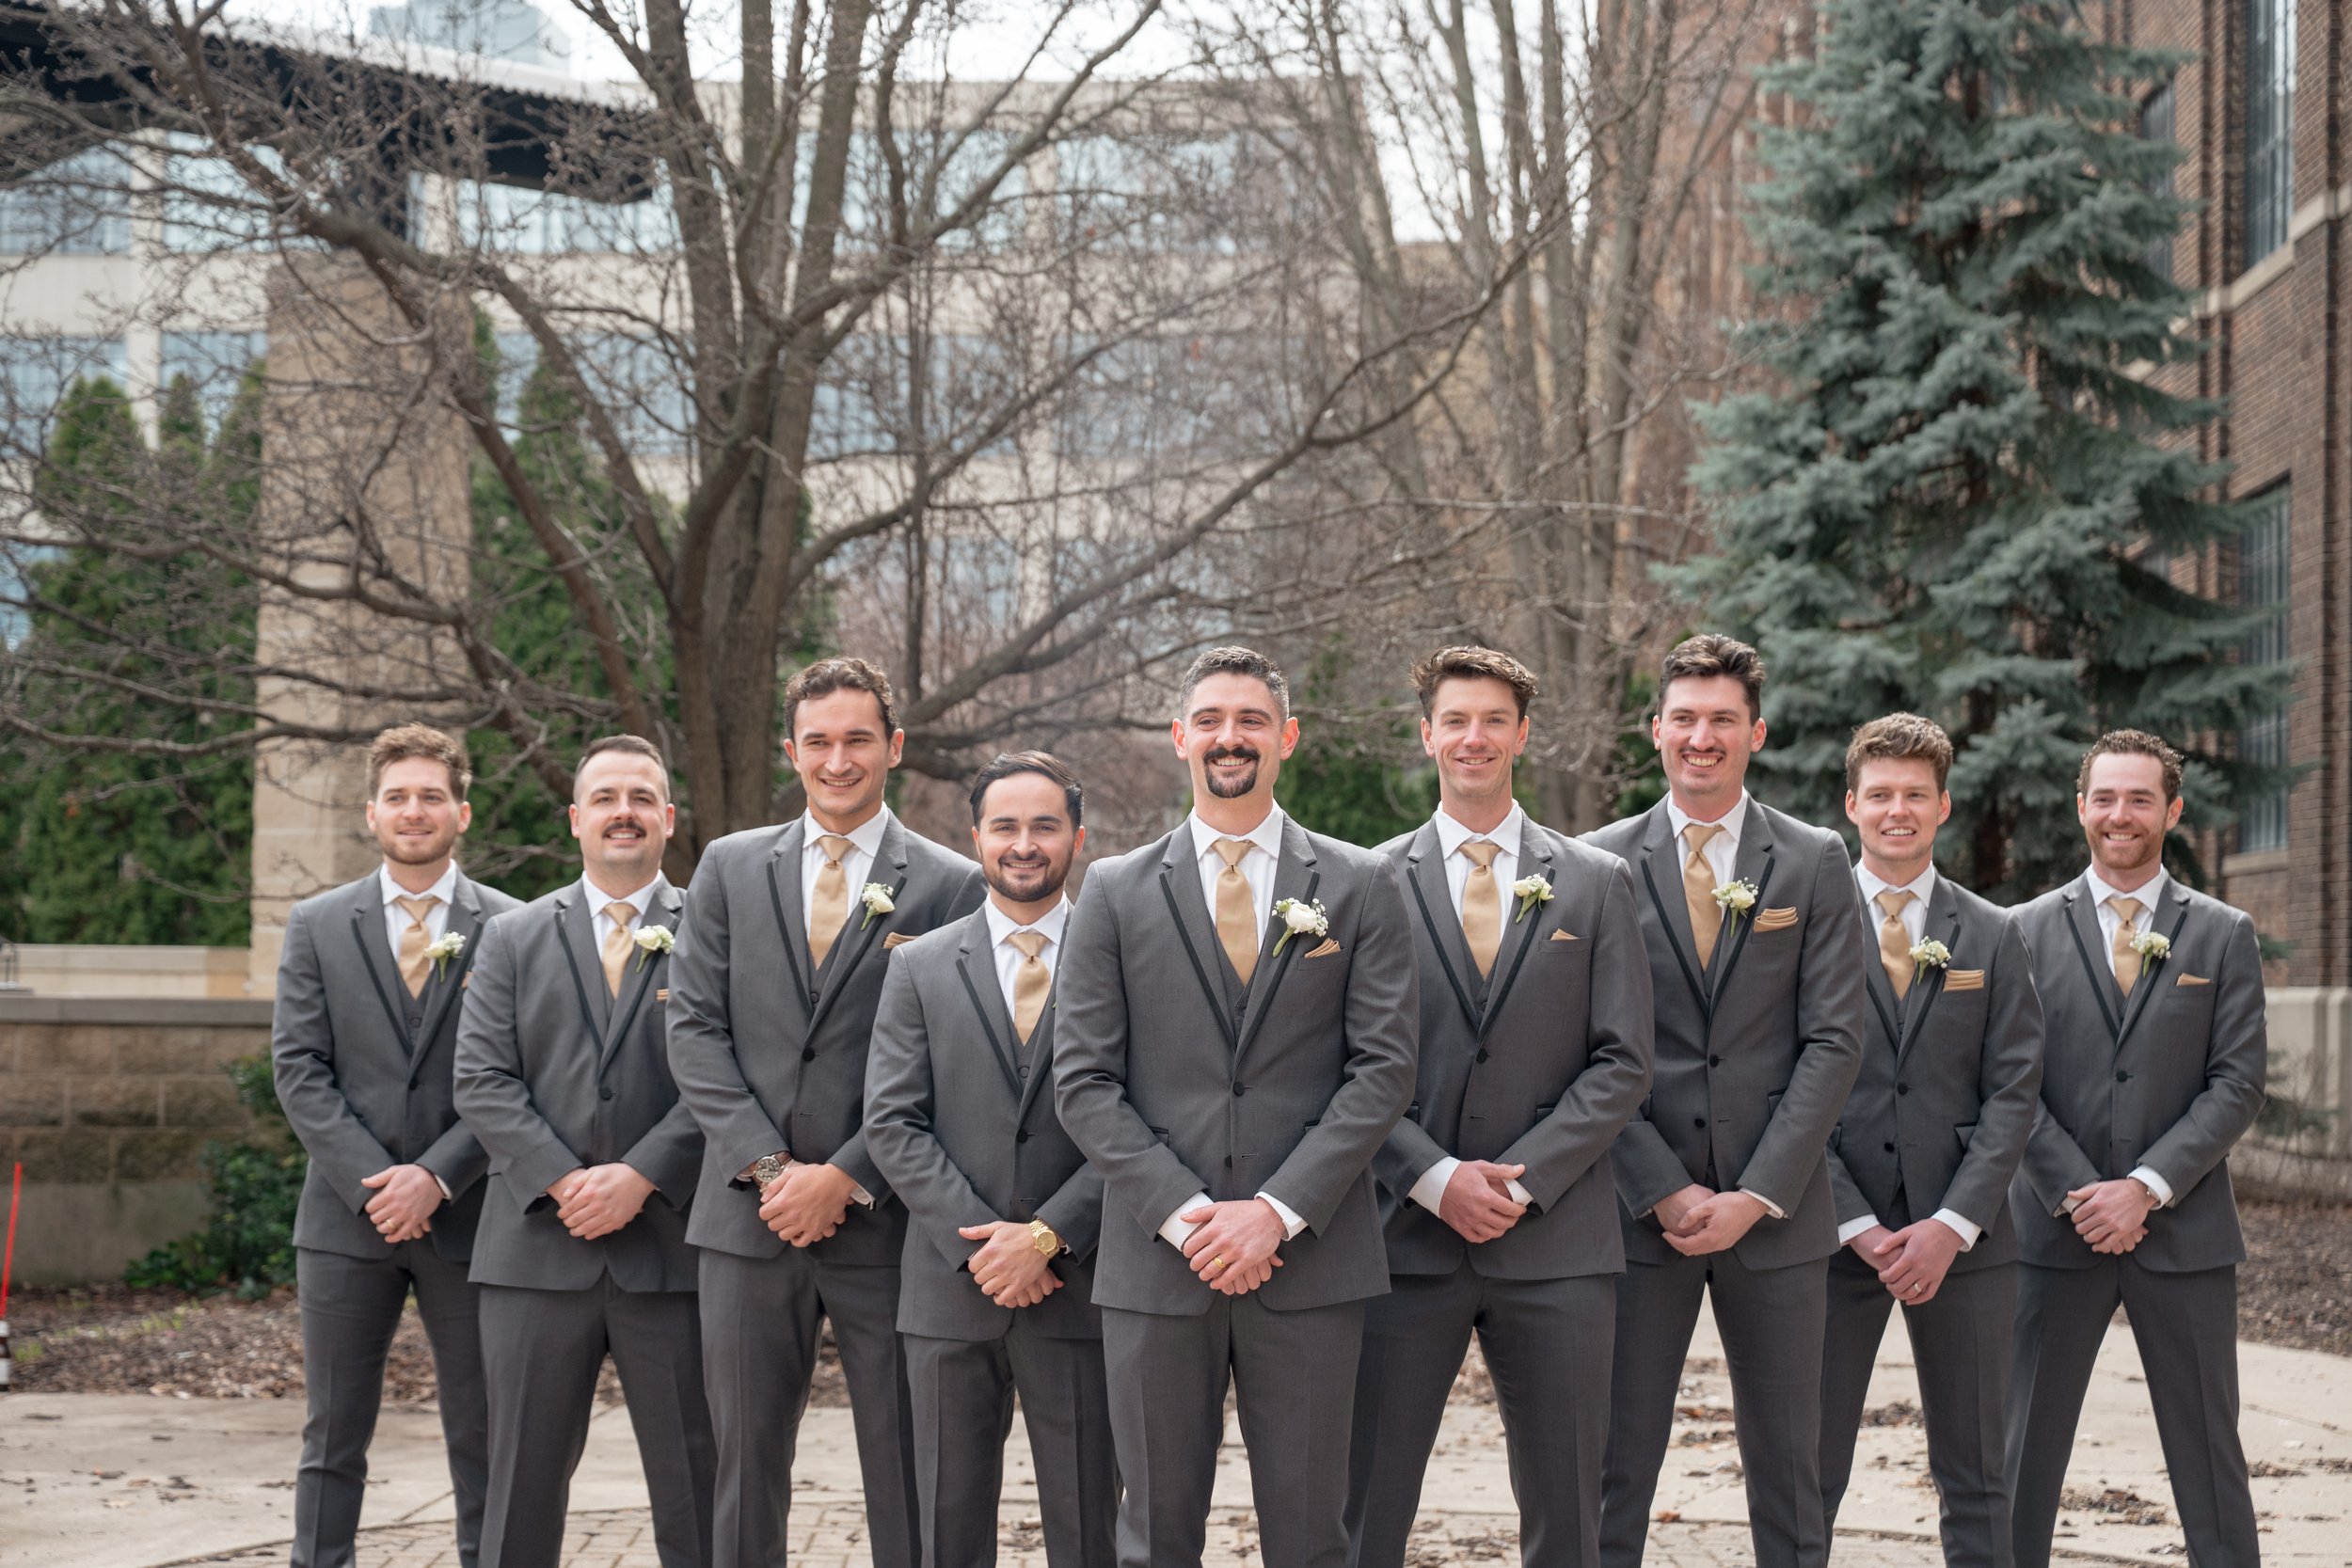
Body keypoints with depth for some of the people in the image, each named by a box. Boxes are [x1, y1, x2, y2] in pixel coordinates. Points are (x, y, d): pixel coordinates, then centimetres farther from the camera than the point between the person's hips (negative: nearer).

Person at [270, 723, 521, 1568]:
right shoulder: (317, 925, 8)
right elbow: (298, 1066, 1)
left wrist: (437, 1175, -13)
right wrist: (371, 1181, -10)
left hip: (466, 1213, -1)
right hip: (345, 1214, 1)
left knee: (483, 1435, 5)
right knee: (333, 1436, 5)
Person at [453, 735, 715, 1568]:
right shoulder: (512, 938, 11)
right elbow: (481, 1081, 2)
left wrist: (641, 1176, -15)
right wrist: (564, 1181, -11)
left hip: (672, 1249, -1)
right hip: (538, 1249, 2)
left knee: (695, 1486, 3)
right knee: (523, 1479, 7)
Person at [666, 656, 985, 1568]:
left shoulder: (950, 887, 1)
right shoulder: (729, 868, 10)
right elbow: (695, 1029, 4)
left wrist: (846, 1176, -12)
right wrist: (767, 1167, -8)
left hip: (884, 1221, -2)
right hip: (750, 1216, 3)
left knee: (907, 1474, 2)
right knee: (745, 1459, 9)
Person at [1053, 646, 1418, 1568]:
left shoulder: (1360, 887, 7)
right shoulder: (1116, 893, 8)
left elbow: (1384, 1067, 0)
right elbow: (1083, 1081, 2)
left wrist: (1280, 1210, -11)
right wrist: (1184, 1213, -10)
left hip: (1309, 1259, 0)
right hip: (1154, 1265, 1)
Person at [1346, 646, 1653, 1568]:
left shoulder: (1596, 884, 8)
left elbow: (1622, 1062, 2)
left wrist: (1521, 1180, -9)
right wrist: (1436, 1179, -11)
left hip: (1556, 1243, 1)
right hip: (1406, 1240, -1)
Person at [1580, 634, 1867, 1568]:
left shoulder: (1814, 864, 5)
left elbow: (1834, 1041, 0)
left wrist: (1758, 1194, -9)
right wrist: (1663, 1191, -9)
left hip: (1776, 1212, 1)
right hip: (1640, 1211, -1)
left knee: (1787, 1465, 7)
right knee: (1615, 1465, 2)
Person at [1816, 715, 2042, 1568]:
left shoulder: (1993, 937, 9)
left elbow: (2014, 1090, 3)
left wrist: (1952, 1225, -9)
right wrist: (1858, 1225, -10)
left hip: (1962, 1240, 2)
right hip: (1835, 1235, -2)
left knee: (1975, 1480, 7)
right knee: (1807, 1474, -2)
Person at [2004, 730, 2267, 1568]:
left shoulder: (2223, 936, 5)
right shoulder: (2030, 931, 5)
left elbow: (2237, 1082, -2)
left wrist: (2147, 1186, -13)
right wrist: (2076, 1193, -11)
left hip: (2185, 1231, 0)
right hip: (2057, 1229, 0)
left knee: (2208, 1451, 4)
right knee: (2025, 1446, 4)